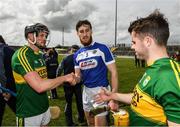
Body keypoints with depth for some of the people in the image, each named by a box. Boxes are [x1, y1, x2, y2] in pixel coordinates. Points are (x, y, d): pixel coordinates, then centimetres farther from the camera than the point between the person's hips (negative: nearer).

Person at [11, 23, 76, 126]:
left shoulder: (40, 55, 8)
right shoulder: (22, 54, -20)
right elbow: (39, 86, -27)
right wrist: (65, 78, -18)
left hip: (45, 108, 8)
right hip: (29, 114, -7)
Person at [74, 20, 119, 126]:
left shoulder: (102, 49, -12)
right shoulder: (77, 55, 5)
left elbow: (113, 72, -14)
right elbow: (78, 76, 9)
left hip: (100, 90, -6)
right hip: (86, 91, 6)